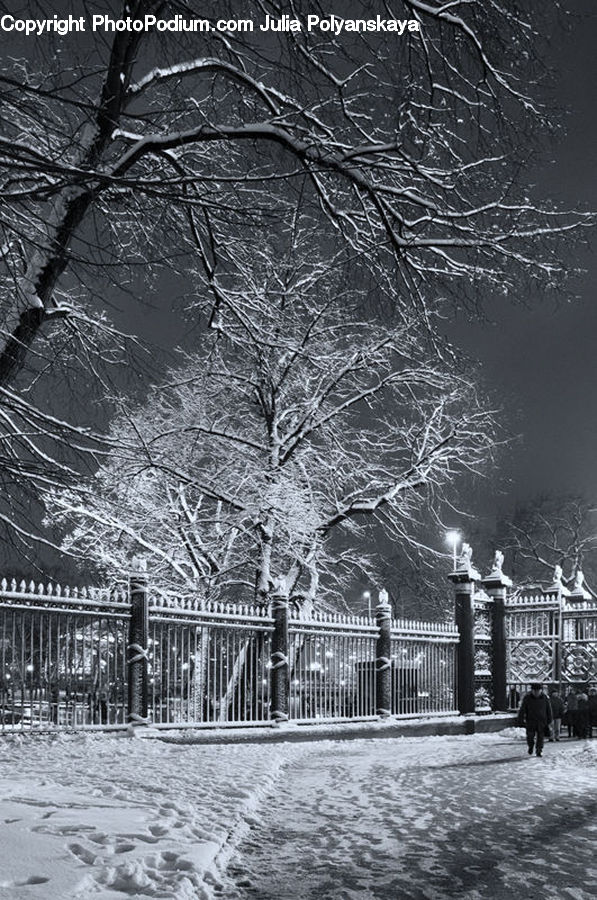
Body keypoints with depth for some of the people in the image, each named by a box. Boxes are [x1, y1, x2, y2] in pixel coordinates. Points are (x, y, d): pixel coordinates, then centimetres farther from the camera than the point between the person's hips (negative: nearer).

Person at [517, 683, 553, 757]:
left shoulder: (545, 698, -1)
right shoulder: (527, 698, -6)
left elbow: (548, 710, 10)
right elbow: (522, 710, -2)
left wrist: (549, 720, 10)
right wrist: (521, 720, -4)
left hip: (541, 721, 1)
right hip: (530, 721, -1)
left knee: (540, 737, -1)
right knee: (530, 736, -4)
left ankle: (539, 751, 11)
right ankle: (530, 746, 26)